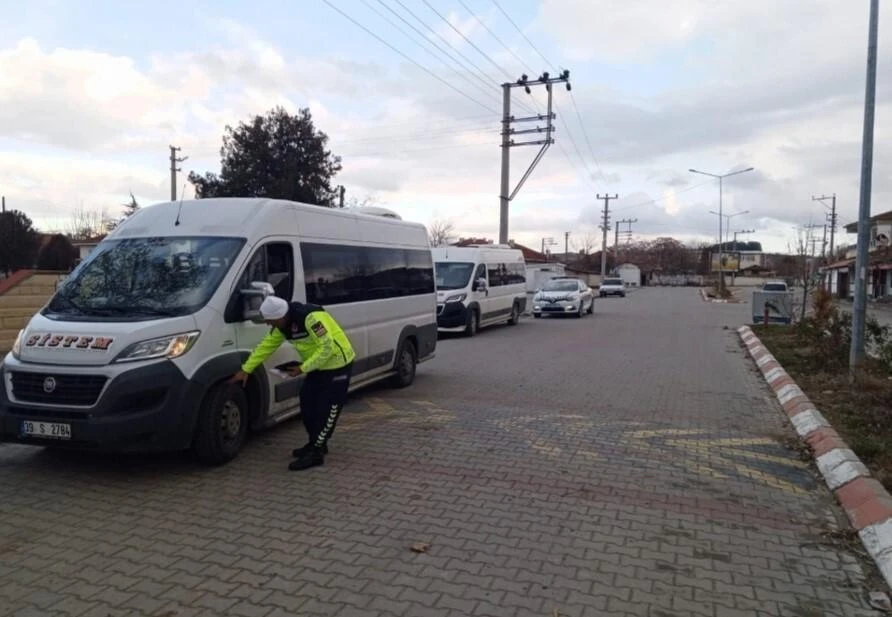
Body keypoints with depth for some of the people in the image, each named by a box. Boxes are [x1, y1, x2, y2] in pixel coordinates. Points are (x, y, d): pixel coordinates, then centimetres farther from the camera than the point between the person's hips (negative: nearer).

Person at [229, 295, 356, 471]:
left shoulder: (311, 318, -30)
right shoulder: (282, 325, -1)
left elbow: (327, 348, -29)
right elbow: (266, 346, 7)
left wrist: (302, 368, -25)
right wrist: (246, 370, 4)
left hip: (337, 365, -9)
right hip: (318, 366, 9)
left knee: (326, 409, -7)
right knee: (307, 405, 10)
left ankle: (315, 453, -1)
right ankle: (316, 443, 25)